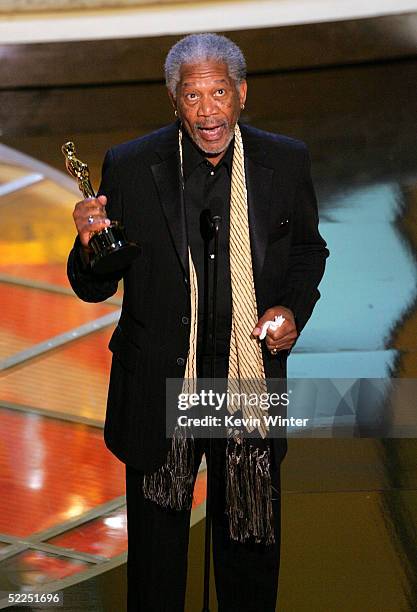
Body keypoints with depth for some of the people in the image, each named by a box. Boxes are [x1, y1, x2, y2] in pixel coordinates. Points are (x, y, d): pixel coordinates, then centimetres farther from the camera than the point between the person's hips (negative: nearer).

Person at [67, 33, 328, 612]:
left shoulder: (286, 161, -3)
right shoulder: (130, 167, -9)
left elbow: (309, 249, 13)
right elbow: (93, 288, -4)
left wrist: (294, 308, -5)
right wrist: (89, 244, -26)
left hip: (252, 376, 2)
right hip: (158, 387, -1)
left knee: (250, 535, 19)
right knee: (156, 537, 15)